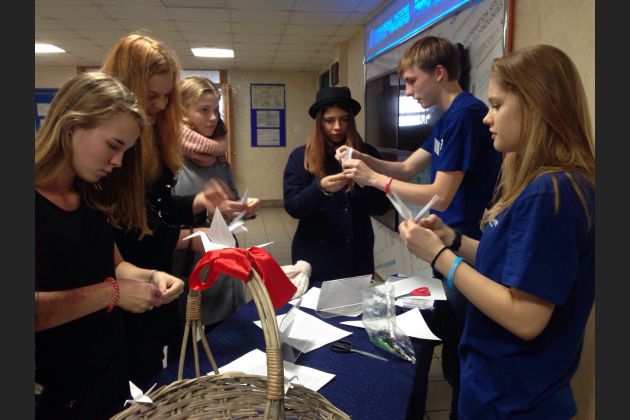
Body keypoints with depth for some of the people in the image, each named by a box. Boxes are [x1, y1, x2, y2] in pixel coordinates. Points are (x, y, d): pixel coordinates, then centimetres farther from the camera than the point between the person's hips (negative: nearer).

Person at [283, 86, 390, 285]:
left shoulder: (367, 154, 0)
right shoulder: (300, 156, -1)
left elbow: (381, 207, -3)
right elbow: (292, 207, -8)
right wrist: (320, 188, -24)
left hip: (357, 255, 1)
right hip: (315, 256, -1)